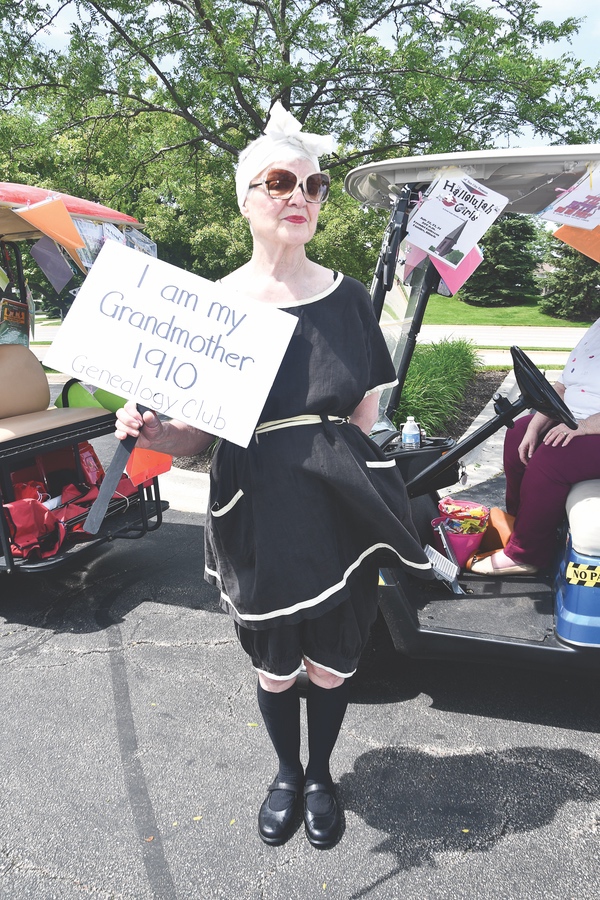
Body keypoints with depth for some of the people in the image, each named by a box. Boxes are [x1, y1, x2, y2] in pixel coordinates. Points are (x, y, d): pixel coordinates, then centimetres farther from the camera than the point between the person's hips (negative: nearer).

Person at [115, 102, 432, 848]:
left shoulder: (346, 297, 0)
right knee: (274, 667, 17)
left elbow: (365, 415, 7)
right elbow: (197, 437, -3)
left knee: (331, 663, 14)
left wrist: (362, 496, 1)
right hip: (259, 522, -1)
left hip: (340, 516, 1)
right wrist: (151, 432, -23)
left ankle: (321, 775, 44)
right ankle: (286, 772, 47)